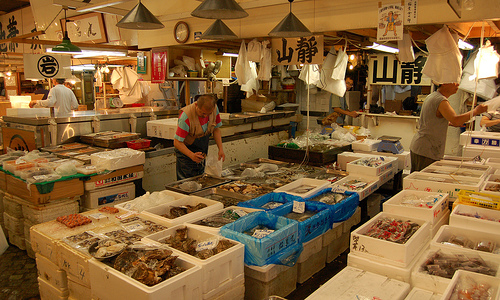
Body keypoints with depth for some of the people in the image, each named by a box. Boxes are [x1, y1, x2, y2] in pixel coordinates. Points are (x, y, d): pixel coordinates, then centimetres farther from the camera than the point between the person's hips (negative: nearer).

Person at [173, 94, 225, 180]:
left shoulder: (214, 109, -13)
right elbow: (177, 142, -28)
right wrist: (192, 155, -43)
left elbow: (216, 129, 2)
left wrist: (220, 149, -9)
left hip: (202, 150, 5)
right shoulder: (186, 116, -30)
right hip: (186, 151, -5)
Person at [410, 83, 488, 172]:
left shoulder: (431, 96, 14)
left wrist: (450, 123, 18)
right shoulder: (441, 101, -17)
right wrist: (476, 111, -17)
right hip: (427, 150, -10)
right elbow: (456, 120, -29)